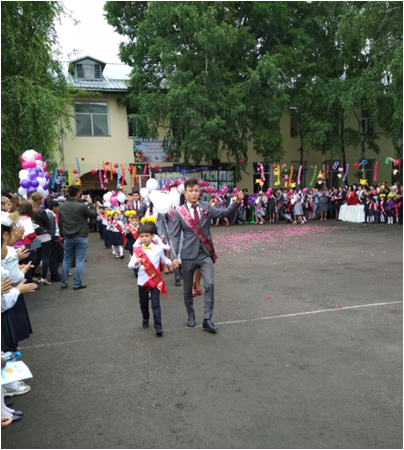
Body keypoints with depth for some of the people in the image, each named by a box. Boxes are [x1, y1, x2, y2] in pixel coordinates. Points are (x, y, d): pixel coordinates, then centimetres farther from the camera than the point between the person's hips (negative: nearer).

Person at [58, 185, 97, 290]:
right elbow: (94, 214, -2)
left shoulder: (62, 206, 2)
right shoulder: (82, 206, -15)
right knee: (80, 261, 2)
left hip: (68, 238, 5)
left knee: (66, 260, 14)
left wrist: (62, 235, 18)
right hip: (81, 237, -5)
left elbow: (60, 222, 9)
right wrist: (90, 203, 11)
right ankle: (77, 284, 5)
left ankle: (63, 283, 20)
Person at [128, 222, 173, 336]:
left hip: (155, 280, -2)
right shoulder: (137, 250, -3)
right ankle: (145, 319, 42)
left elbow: (165, 260, 12)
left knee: (155, 304, -6)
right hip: (142, 281, 2)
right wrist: (136, 263, -28)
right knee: (143, 303, 18)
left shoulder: (158, 249, -4)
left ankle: (158, 327, -3)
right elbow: (130, 265, -9)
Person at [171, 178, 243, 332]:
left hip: (205, 254, 1)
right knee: (188, 288, 12)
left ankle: (207, 319, -1)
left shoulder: (206, 207, 2)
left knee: (209, 284, -11)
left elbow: (224, 213, -9)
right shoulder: (179, 212, -4)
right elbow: (175, 236, -5)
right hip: (188, 255, -1)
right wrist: (175, 256, -14)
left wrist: (237, 202, -24)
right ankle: (191, 315, 34)